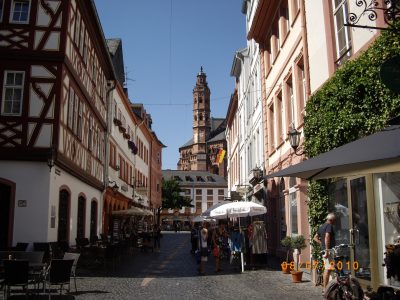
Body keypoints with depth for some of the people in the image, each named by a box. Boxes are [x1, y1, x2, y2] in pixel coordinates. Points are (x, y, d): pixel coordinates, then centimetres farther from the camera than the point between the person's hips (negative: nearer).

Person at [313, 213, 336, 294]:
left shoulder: (322, 226, 18)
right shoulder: (329, 226, -10)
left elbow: (315, 237, 21)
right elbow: (327, 237, -23)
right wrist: (327, 250, -26)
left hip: (324, 250, 10)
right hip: (329, 250, -10)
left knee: (326, 269, 15)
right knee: (328, 269, -8)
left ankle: (324, 287, 19)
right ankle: (325, 288, -8)